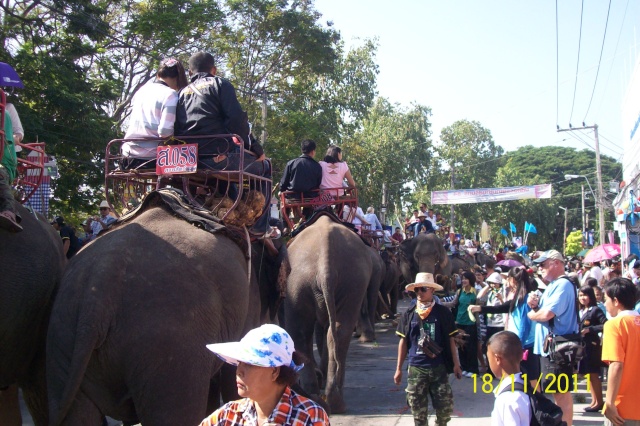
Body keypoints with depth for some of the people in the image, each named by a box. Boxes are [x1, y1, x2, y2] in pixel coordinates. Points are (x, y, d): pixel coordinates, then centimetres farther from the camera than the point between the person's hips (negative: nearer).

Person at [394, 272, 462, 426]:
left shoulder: (443, 313, -2)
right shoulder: (409, 314, 1)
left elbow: (450, 340, 4)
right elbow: (403, 342, 7)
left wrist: (456, 364, 2)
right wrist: (399, 369, 7)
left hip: (439, 367, -1)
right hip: (416, 368, 1)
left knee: (445, 408, 1)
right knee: (418, 410, 7)